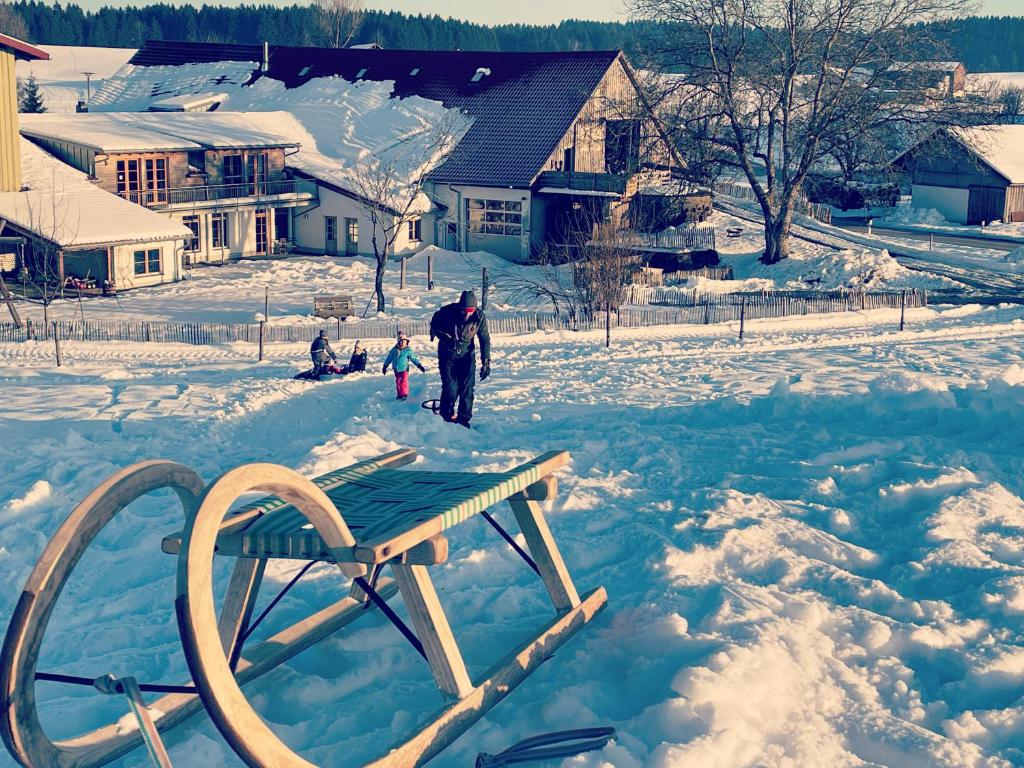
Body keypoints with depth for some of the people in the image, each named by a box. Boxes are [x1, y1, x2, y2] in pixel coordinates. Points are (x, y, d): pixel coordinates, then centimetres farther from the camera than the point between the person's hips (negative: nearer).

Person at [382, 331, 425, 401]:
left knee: (404, 381, -11)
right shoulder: (394, 350, -3)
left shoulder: (408, 350, -8)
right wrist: (385, 367, 11)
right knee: (398, 382, 12)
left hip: (404, 369, -3)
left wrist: (419, 366, -9)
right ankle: (399, 394, 25)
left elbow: (413, 358, -4)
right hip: (396, 369, 3)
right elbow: (389, 358, 6)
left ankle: (404, 394, 0)